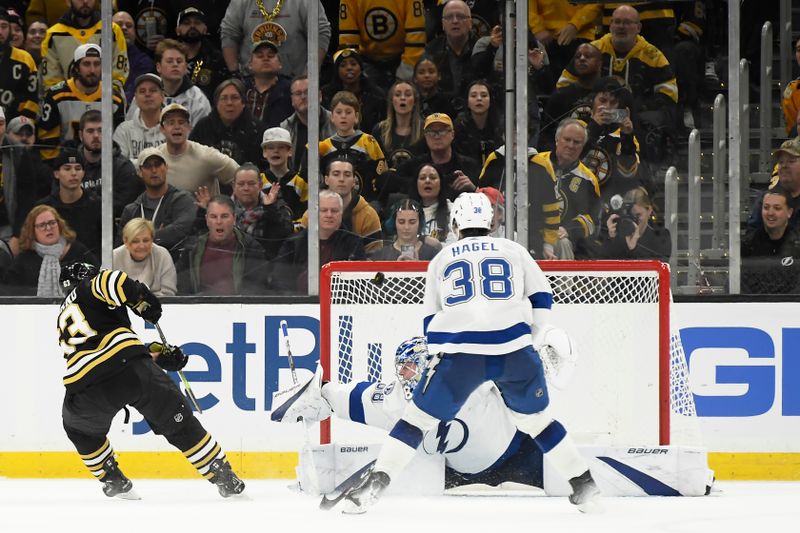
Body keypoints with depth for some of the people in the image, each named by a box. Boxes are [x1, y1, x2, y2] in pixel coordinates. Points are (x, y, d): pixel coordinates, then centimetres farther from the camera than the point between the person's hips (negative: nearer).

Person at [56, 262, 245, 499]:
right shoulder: (87, 288, 17)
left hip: (86, 386, 3)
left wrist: (157, 355, 29)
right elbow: (112, 281, -9)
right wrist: (143, 301, 7)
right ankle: (225, 478, 11)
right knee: (178, 422, 12)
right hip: (129, 366, -3)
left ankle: (113, 480, 31)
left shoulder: (63, 319, 32)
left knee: (78, 427, 35)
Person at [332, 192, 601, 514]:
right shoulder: (514, 251, 18)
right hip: (515, 350, 1)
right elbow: (541, 297, 13)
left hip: (459, 353, -1)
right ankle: (585, 487, 17)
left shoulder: (441, 260, 21)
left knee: (418, 417, 8)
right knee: (536, 419, 18)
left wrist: (440, 354, 35)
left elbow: (431, 321, 23)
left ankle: (374, 485, -1)